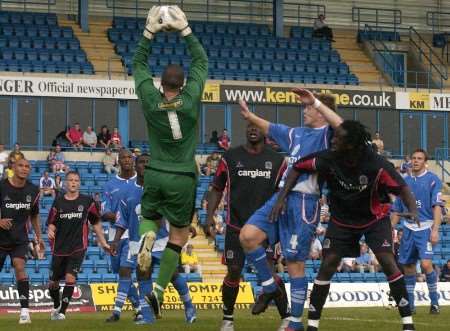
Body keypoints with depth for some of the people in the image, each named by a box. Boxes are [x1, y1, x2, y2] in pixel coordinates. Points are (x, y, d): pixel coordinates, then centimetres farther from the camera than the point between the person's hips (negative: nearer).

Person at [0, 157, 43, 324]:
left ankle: (24, 310, -24)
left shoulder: (33, 190, 2)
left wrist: (39, 237, 18)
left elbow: (34, 215, 17)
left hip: (20, 239, 1)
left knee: (19, 266, -22)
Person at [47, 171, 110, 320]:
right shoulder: (58, 201, 3)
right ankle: (56, 306, 38)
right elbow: (52, 223, 8)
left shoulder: (87, 201, 1)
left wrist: (103, 243, 8)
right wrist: (50, 231, -15)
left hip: (78, 247, -2)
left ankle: (62, 312, -13)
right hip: (59, 248, 2)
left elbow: (96, 223, 8)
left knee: (70, 277, -19)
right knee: (53, 282, 10)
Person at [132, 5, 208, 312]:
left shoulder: (151, 100, -7)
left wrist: (149, 31, 5)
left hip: (155, 174, 2)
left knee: (149, 216, 26)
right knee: (179, 235, 7)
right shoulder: (190, 100, -11)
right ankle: (159, 290, -1)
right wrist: (185, 29, 1)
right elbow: (202, 62, 0)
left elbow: (139, 64, 6)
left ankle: (147, 236, -11)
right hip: (182, 178, -2)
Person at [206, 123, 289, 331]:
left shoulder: (276, 160, 4)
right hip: (236, 226, 0)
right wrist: (210, 216, -4)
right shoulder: (230, 157, 2)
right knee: (233, 272, -2)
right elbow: (217, 189, 7)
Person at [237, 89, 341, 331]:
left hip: (304, 203, -7)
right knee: (248, 235, -11)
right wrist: (249, 116, 20)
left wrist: (316, 101, -25)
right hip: (281, 197, 7)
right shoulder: (297, 133, 19)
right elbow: (270, 129, 34)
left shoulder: (327, 135, -4)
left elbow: (341, 125, -27)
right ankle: (269, 287, 9)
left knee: (295, 263, -2)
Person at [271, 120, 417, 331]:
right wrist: (281, 198, -13)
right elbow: (297, 168, -8)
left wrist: (413, 210, -41)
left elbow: (402, 188, -21)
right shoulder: (328, 159, -23)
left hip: (375, 217, -2)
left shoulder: (377, 165, -30)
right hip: (341, 219, 2)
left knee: (387, 262, -16)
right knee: (327, 266, -5)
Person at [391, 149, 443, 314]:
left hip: (425, 228, -5)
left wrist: (435, 230, -18)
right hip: (408, 229, 5)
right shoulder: (404, 181, 12)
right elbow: (397, 210, 18)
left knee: (426, 264, -19)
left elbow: (437, 206, -9)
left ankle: (435, 302, -6)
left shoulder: (432, 180, -3)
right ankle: (409, 304, 17)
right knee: (407, 266, 6)